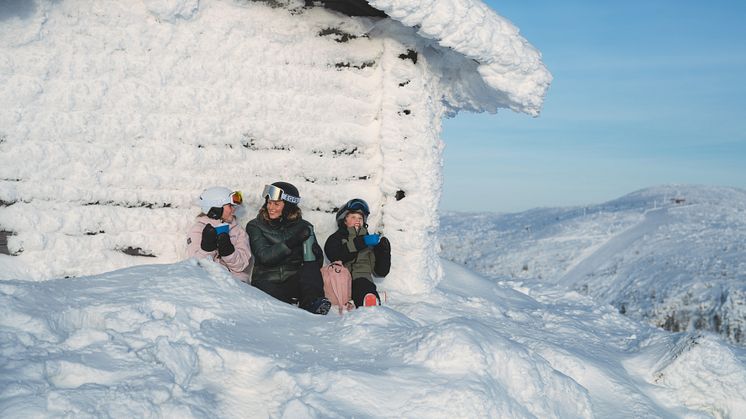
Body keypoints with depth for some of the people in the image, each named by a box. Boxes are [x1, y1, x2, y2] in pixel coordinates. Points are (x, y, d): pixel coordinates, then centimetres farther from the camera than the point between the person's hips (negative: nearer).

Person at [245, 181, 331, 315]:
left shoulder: (301, 226, 8)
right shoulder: (255, 226, 4)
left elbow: (318, 260, 2)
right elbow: (264, 256, -13)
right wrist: (292, 242, -22)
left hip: (294, 282, 2)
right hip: (267, 282, -2)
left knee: (311, 268, -28)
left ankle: (312, 302, -33)